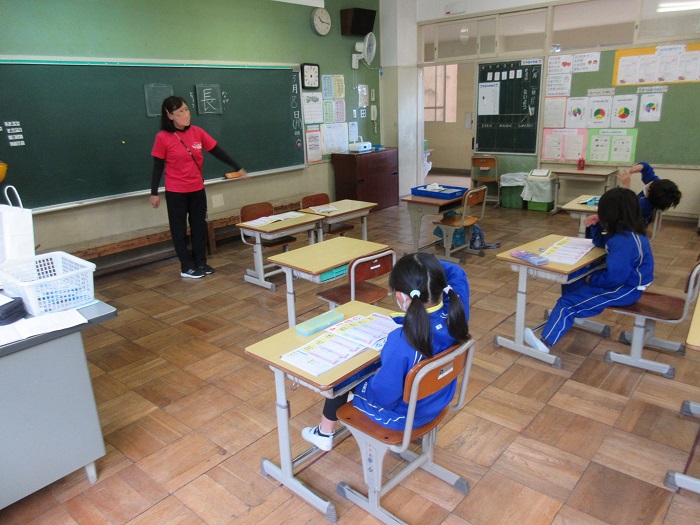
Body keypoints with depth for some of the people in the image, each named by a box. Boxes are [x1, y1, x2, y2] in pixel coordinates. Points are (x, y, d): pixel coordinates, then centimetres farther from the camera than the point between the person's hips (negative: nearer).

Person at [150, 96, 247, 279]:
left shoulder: (197, 132, -2)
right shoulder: (163, 137, -11)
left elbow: (217, 152, 4)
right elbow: (158, 166, -6)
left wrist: (238, 168, 6)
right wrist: (154, 193, -5)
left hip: (197, 189, 4)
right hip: (175, 192, -4)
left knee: (199, 226, 11)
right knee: (179, 229, 5)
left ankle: (201, 262, 24)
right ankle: (187, 267, 15)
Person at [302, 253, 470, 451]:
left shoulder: (402, 342, -40)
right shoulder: (456, 312, -22)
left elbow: (383, 397, -28)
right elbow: (456, 272, -1)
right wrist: (430, 265, -16)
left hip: (402, 415, -6)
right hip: (438, 403, 6)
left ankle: (325, 434, 39)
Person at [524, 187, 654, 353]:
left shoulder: (625, 242, -32)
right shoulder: (626, 231, 2)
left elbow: (613, 278, -32)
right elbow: (601, 243, 18)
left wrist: (591, 279, -13)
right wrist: (596, 226, -2)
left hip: (625, 289, -11)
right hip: (623, 280, 11)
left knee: (568, 303, -17)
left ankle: (546, 343, -16)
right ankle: (567, 315, 33)